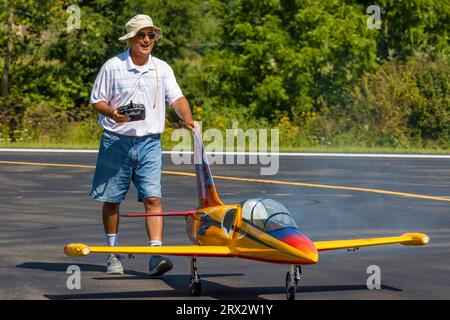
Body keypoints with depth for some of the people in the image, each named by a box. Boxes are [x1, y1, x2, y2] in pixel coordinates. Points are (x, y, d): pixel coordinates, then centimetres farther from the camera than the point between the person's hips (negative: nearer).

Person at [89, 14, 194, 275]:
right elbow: (97, 101, 3)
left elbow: (177, 98, 1)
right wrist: (112, 113, -18)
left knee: (153, 197, -10)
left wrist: (188, 119, -18)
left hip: (150, 142, 1)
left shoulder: (162, 69, 7)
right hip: (116, 140, -1)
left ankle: (156, 256, -16)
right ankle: (114, 254, 19)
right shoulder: (113, 66, 0)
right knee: (111, 199, 5)